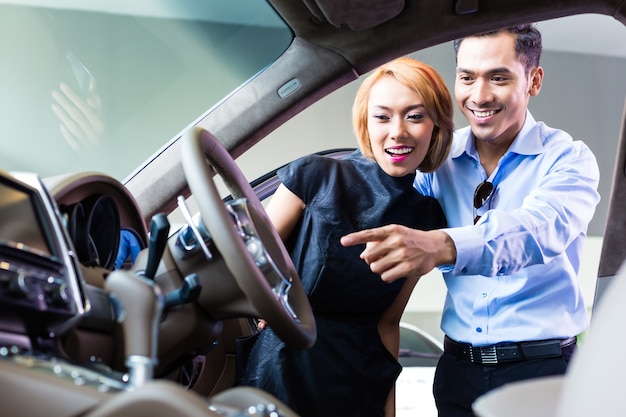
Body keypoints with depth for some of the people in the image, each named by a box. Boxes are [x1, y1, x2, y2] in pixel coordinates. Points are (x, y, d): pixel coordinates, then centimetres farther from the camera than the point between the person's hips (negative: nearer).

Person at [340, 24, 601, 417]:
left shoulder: (568, 159, -7)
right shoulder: (440, 159, 3)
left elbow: (540, 229, -27)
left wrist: (441, 246, -47)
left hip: (542, 368, -3)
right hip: (458, 367, 3)